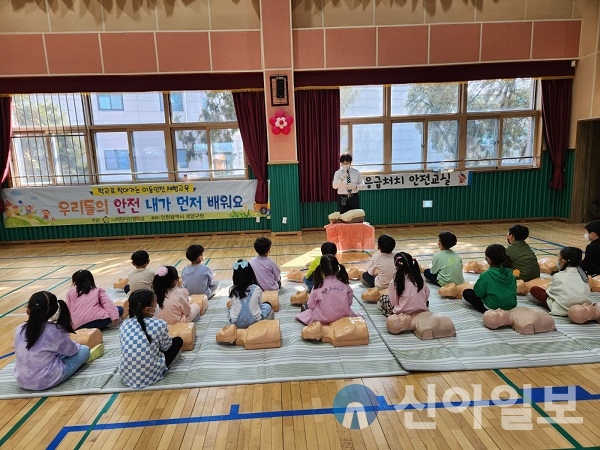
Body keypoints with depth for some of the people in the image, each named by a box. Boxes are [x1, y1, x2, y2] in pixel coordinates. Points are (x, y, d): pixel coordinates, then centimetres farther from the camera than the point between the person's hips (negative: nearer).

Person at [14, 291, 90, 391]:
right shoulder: (55, 331, -21)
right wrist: (77, 345, 20)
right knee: (84, 350, 6)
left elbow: (19, 353, 7)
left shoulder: (20, 329, -9)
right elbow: (71, 350, -4)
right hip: (46, 381, -5)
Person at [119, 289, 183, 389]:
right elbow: (166, 347, 2)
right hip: (151, 375, -5)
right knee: (178, 341, 11)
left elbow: (131, 347, 11)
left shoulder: (124, 324, -2)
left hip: (127, 376, 5)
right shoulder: (159, 324, -14)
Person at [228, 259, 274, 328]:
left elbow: (232, 304, 6)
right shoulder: (257, 289, -13)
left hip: (237, 324, 2)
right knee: (267, 305, 24)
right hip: (255, 321, -2)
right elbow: (260, 303, 3)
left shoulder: (232, 290, -9)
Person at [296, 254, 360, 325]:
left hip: (323, 319, -2)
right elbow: (349, 302, 1)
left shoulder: (319, 286, -15)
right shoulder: (345, 285, -10)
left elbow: (311, 305, -7)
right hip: (343, 316, 2)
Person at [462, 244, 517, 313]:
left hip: (493, 308, -7)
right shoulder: (510, 273, -5)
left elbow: (479, 293, -13)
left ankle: (487, 311, 1)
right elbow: (514, 290, 8)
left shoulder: (486, 275, -21)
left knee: (466, 292, 4)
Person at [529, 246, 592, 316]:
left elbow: (551, 291, 2)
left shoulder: (559, 276, -8)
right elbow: (588, 293, 11)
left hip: (564, 309, -6)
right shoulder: (580, 272, 7)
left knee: (534, 289, 0)